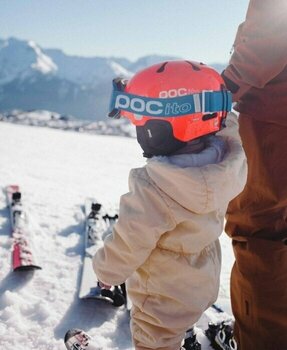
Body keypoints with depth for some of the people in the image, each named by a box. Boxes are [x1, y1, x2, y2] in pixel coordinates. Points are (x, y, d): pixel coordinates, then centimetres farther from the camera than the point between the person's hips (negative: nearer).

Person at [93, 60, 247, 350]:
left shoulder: (153, 190, -35)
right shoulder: (224, 163, -18)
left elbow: (129, 243, -24)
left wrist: (106, 269, -6)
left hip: (164, 299, -7)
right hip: (202, 283, 7)